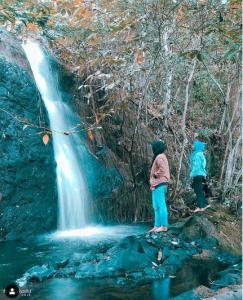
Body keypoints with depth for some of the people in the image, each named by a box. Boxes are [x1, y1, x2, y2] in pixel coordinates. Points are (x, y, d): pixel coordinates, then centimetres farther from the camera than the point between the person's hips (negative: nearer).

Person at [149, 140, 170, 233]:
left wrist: (155, 175, -11)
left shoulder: (159, 157, -13)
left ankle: (164, 226, -1)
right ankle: (157, 226, 19)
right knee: (156, 206, 13)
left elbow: (162, 169, -25)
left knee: (161, 205, -6)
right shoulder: (161, 156, 18)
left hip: (159, 185, -11)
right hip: (158, 184, 11)